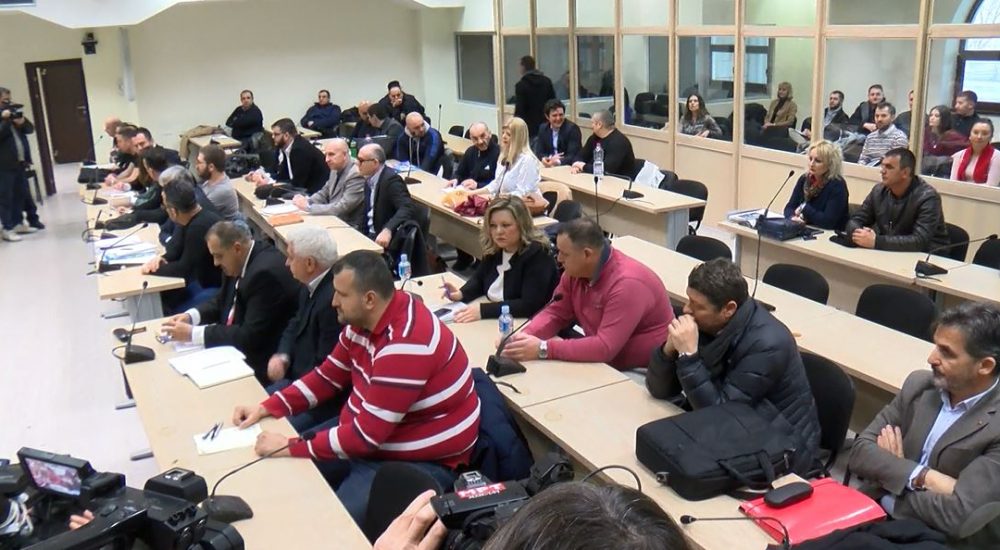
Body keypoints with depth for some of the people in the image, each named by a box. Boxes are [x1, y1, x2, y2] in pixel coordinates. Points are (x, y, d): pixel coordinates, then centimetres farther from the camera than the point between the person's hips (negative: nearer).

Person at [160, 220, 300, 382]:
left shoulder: (266, 272, -27)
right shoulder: (241, 260, 0)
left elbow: (249, 337, -27)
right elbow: (222, 302, 15)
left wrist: (193, 333, -23)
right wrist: (190, 316, -4)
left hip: (259, 363, -8)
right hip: (237, 346, 8)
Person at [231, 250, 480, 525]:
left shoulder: (405, 343, -31)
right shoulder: (365, 319, -2)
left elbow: (366, 434, -29)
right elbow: (328, 377, 12)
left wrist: (291, 447, -21)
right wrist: (267, 408, 2)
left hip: (420, 462, -9)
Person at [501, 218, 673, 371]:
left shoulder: (627, 284, -28)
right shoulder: (575, 271, -4)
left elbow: (605, 347, -32)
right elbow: (555, 313, 5)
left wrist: (543, 349, -31)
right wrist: (526, 336, -15)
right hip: (604, 362, 7)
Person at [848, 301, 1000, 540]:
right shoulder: (919, 384, 1)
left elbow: (958, 515, -24)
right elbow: (860, 451, -3)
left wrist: (893, 481, -9)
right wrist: (923, 477, -18)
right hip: (874, 517, 5)